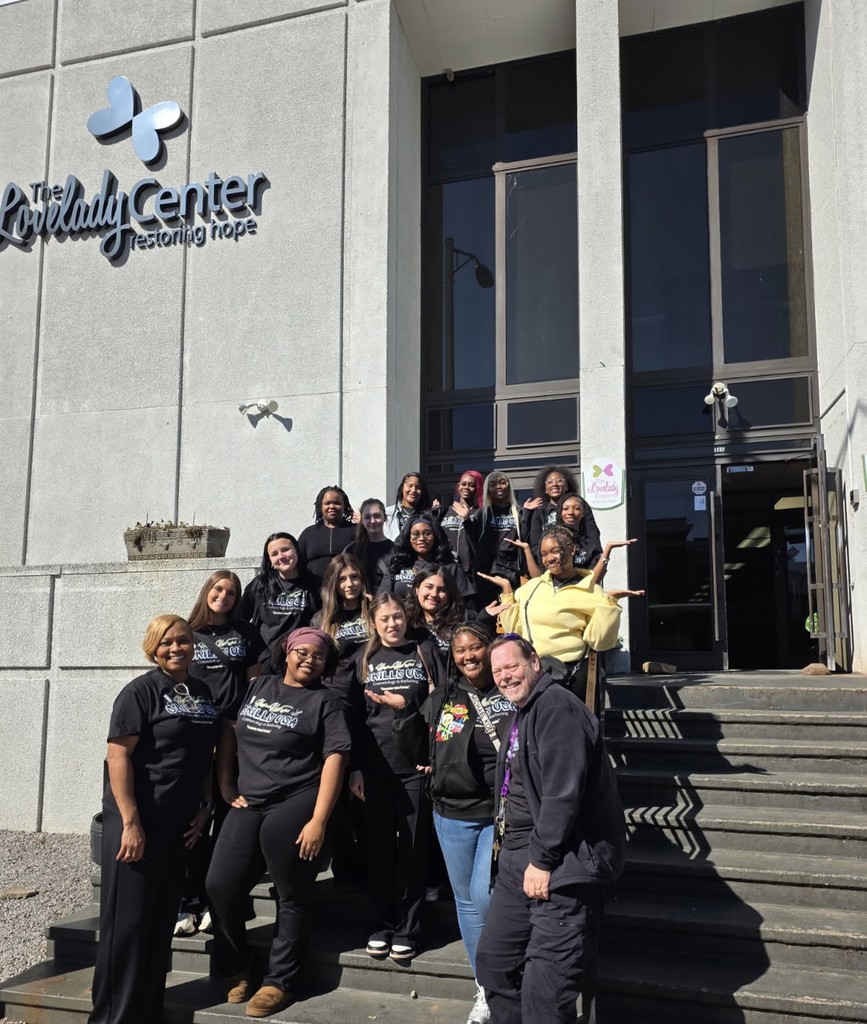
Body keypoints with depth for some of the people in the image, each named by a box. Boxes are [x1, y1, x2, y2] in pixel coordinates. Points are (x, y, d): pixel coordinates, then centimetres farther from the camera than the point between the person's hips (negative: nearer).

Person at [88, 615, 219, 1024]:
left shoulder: (202, 693, 9)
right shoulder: (141, 691, -10)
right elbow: (118, 754, -17)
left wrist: (205, 806, 6)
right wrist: (131, 822, -21)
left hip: (180, 823, 7)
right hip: (136, 821, -6)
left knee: (162, 922, 14)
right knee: (127, 922, 1)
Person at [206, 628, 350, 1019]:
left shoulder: (324, 702, -1)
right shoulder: (257, 687, 12)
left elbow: (335, 758, -9)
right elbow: (228, 731, 16)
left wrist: (318, 820, -16)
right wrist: (226, 786, 7)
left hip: (294, 807, -4)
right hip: (248, 805, 4)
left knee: (291, 897, 3)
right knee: (220, 886, 1)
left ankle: (278, 982, 18)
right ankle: (234, 971, 22)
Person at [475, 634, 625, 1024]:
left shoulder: (557, 707, -15)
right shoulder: (522, 714, 19)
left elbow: (563, 791, -23)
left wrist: (542, 860, -21)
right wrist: (508, 846, 16)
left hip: (562, 865, -10)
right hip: (518, 861, 10)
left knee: (544, 992, -8)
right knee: (493, 962, 16)